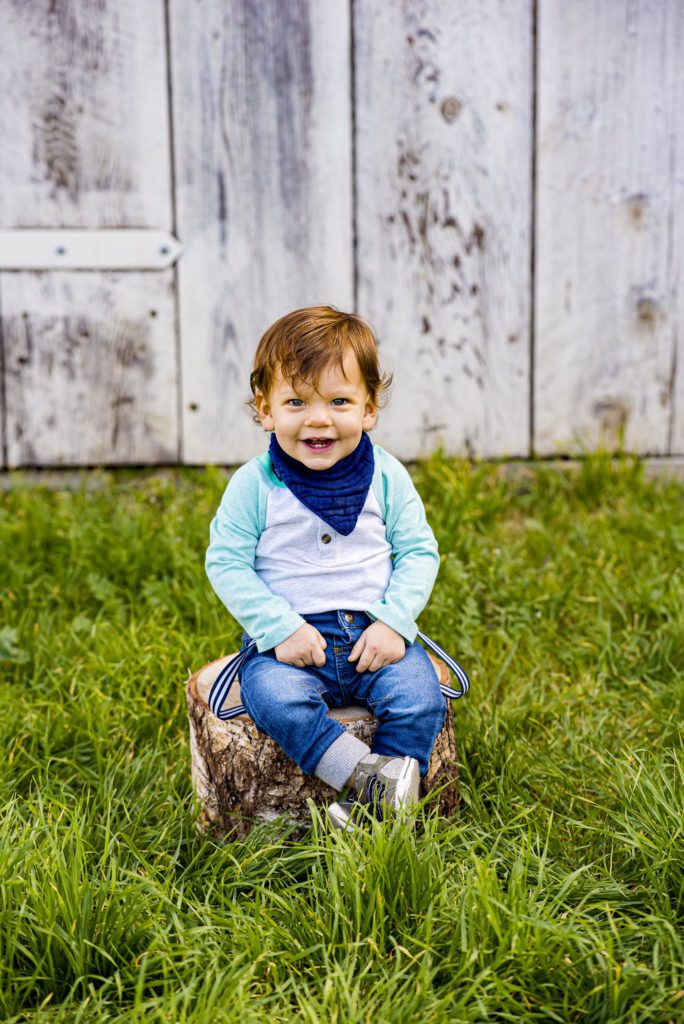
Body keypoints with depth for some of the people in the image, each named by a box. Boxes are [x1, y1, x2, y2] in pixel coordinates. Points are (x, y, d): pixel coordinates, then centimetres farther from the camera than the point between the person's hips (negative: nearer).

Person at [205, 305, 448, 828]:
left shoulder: (385, 477, 0)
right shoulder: (254, 485, -6)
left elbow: (419, 552, 4)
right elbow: (226, 564, -5)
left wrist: (395, 622, -11)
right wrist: (281, 629, -15)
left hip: (373, 632, 2)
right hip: (288, 637, -1)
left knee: (420, 697, -23)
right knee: (276, 698, -31)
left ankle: (376, 808, -11)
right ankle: (371, 776, -25)